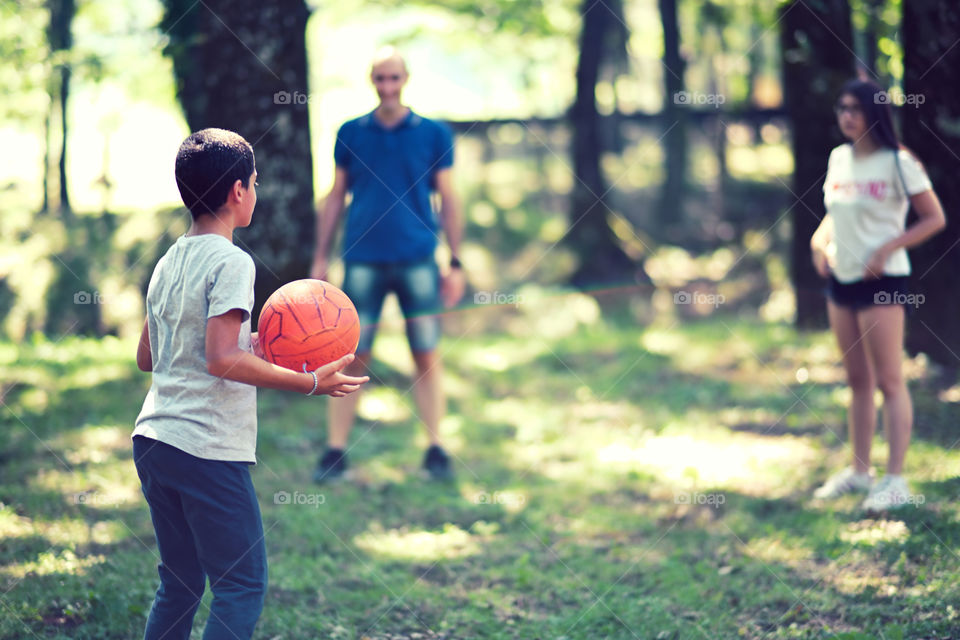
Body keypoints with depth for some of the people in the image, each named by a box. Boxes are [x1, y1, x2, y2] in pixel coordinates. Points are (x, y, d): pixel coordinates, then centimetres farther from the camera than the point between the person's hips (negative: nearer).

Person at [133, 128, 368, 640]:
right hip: (209, 450, -9)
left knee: (179, 584, 16)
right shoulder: (230, 262, -12)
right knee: (242, 588, -2)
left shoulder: (168, 262, 13)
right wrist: (309, 383, -18)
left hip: (153, 441, 9)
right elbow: (222, 360, -22)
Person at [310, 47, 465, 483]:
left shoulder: (433, 134, 4)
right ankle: (335, 451, 6)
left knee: (426, 356, 2)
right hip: (363, 260, 0)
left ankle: (435, 450, 9)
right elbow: (335, 198, 12)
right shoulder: (350, 134, 7)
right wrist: (321, 259, 8)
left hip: (417, 259, 0)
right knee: (352, 359, 0)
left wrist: (455, 264, 4)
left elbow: (448, 201, 7)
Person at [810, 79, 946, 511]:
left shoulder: (898, 163, -10)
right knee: (857, 380, 13)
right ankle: (859, 471, 22)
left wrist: (888, 249, -17)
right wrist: (819, 240, 3)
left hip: (881, 281, -7)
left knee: (888, 381, -5)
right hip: (841, 279, 7)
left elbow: (934, 218, -8)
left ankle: (895, 481, -4)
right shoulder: (838, 159, 10)